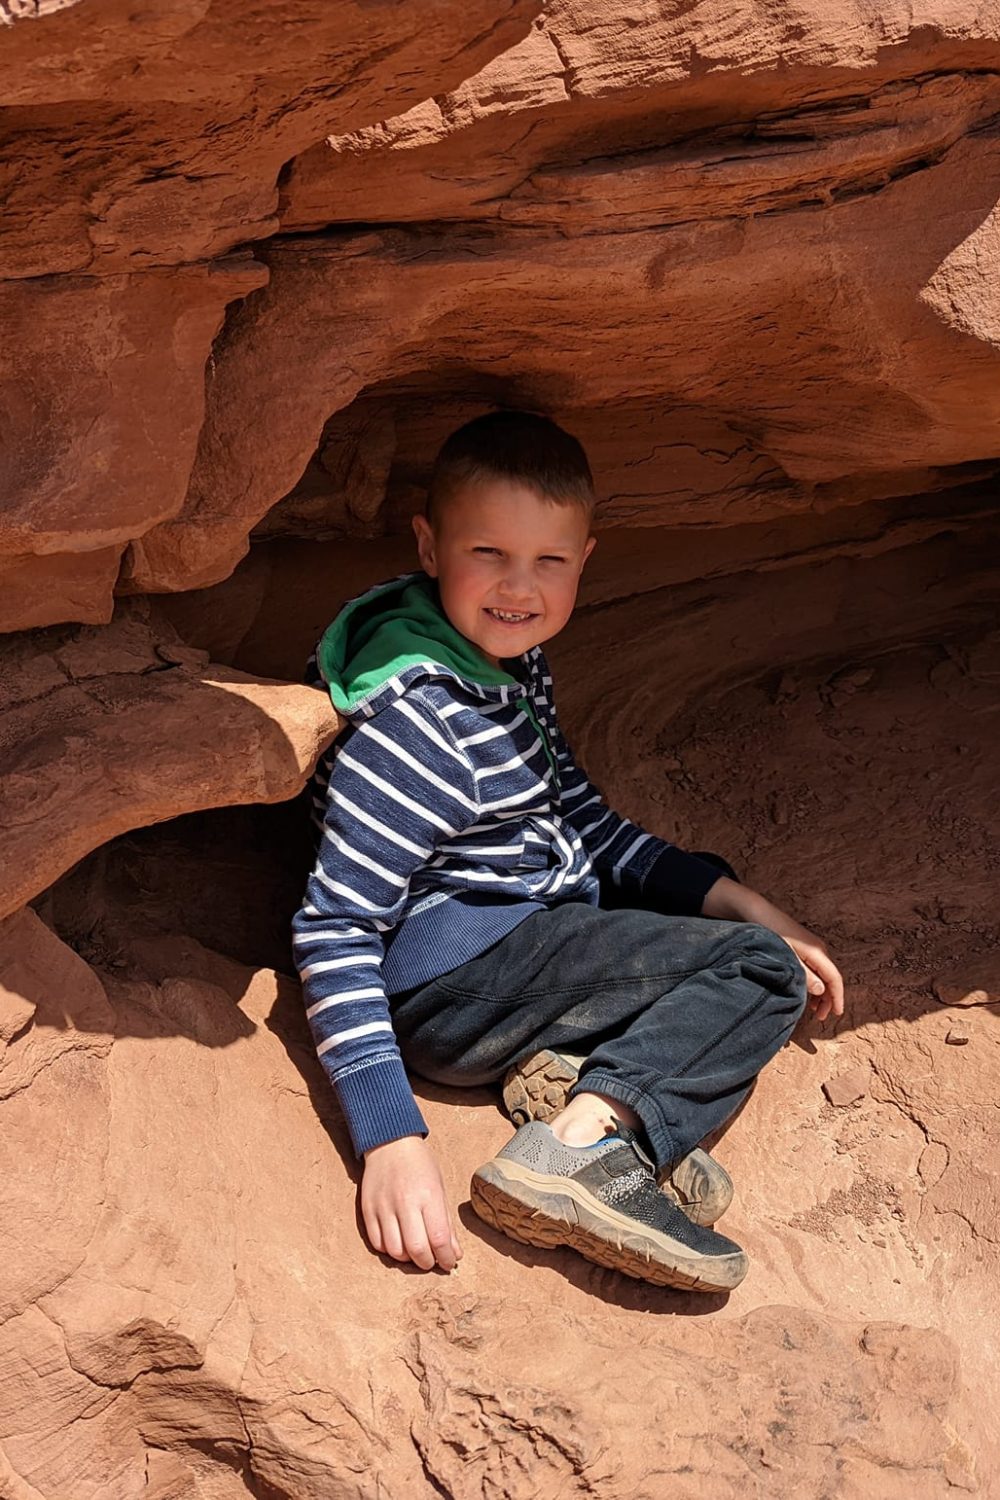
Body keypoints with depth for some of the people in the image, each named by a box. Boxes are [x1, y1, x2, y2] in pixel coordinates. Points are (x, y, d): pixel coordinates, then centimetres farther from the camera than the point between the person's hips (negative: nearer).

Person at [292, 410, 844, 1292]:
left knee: (761, 948, 14)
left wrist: (746, 908, 11)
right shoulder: (418, 717, -21)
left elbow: (581, 818, 18)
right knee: (760, 973, -9)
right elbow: (332, 930, -23)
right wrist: (392, 1140, -29)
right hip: (451, 973, -10)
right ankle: (574, 1152, -25)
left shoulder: (513, 662, 8)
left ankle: (582, 1074, -9)